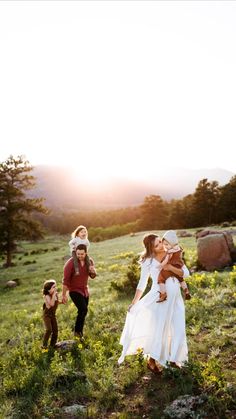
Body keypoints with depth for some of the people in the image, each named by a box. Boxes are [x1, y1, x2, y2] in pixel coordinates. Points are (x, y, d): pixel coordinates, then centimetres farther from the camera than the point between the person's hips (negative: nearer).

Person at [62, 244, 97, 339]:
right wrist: (64, 295, -18)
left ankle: (80, 333, 31)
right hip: (74, 290, -6)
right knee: (83, 310, -20)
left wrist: (93, 271, -20)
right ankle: (77, 331, 0)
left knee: (82, 312, 13)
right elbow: (65, 280, -19)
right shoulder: (70, 263, -22)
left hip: (85, 290, 6)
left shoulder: (89, 261, -6)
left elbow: (93, 276, 4)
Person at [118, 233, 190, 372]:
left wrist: (171, 268, -20)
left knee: (177, 329, 8)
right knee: (158, 328, -7)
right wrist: (134, 302, -1)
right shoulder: (148, 261, -3)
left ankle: (172, 357, 27)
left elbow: (186, 273, -3)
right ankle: (152, 360, 8)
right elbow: (142, 284, 1)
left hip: (175, 297, 3)